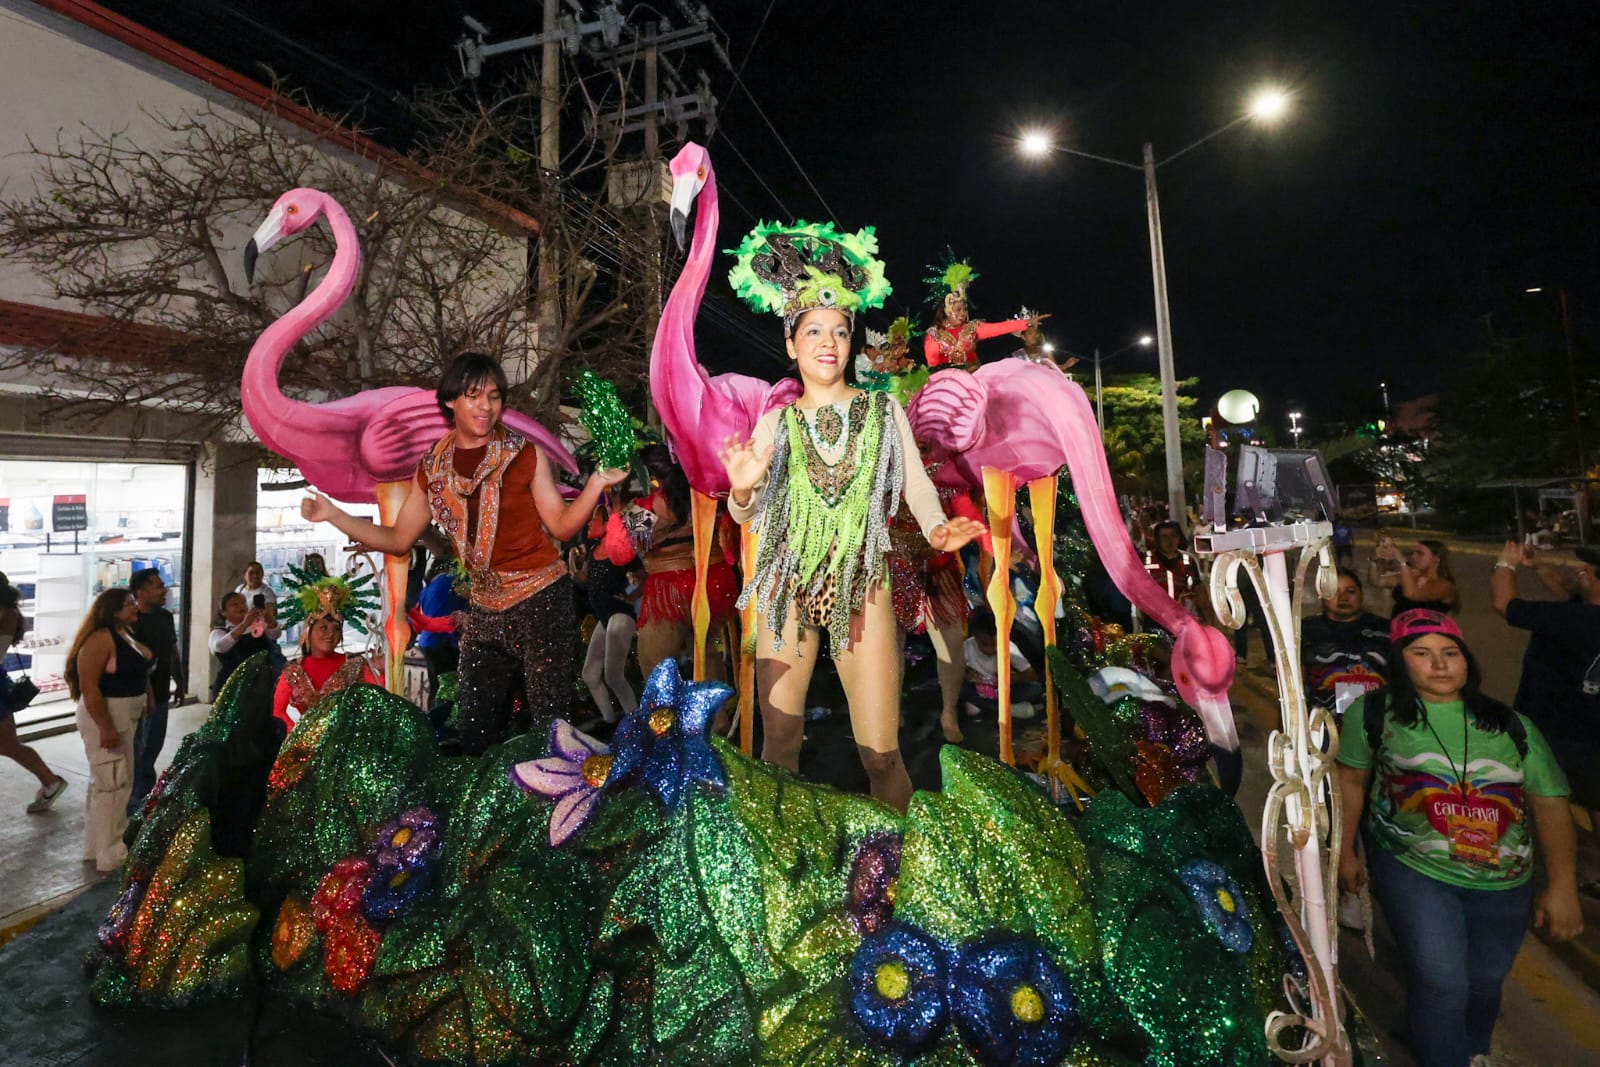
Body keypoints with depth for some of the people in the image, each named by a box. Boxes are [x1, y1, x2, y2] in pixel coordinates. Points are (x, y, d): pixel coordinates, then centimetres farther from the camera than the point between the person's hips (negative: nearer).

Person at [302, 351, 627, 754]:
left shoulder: (525, 454, -4)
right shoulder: (433, 468, 7)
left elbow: (561, 526, -4)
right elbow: (398, 540, 14)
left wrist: (597, 482, -17)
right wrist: (333, 514, 7)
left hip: (541, 596, -4)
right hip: (485, 607, 5)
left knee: (551, 722, -3)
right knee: (474, 733, 13)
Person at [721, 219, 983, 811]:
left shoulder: (884, 409, 7)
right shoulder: (775, 422, 8)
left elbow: (917, 483, 2)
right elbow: (746, 515, 5)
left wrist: (937, 528, -19)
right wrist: (742, 490, -18)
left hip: (861, 586, -1)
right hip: (787, 586, 1)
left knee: (881, 754, -3)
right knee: (780, 744, 7)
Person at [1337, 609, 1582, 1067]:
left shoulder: (1512, 725, -1)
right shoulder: (1374, 713, -8)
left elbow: (1550, 803, 2)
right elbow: (1351, 779, 0)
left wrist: (1562, 886, -2)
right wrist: (1345, 850, 2)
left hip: (1504, 882, 4)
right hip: (1411, 871, -3)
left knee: (1484, 986, 18)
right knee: (1442, 985, -8)